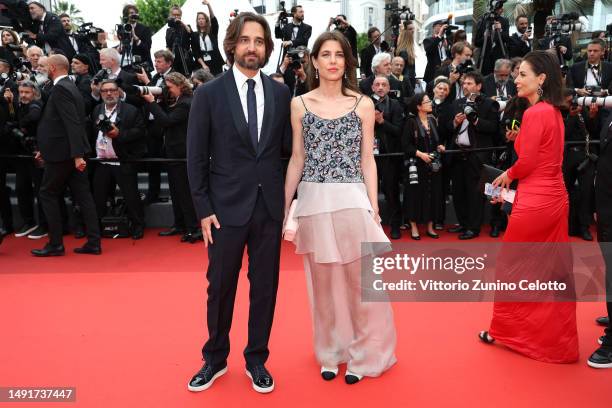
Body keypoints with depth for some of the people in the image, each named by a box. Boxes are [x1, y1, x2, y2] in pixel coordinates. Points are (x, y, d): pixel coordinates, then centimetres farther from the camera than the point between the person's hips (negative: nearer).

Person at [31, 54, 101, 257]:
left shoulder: (60, 89, -13)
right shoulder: (70, 86, 16)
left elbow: (73, 124, -23)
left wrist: (77, 155, -27)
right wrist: (46, 149, 24)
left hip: (62, 152, -9)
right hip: (73, 153, 9)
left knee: (47, 194, 3)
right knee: (83, 195, 6)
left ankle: (55, 244, 9)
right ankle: (93, 243, 9)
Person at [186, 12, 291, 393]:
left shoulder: (281, 93, 4)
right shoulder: (209, 94, -1)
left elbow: (288, 148, 5)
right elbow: (196, 157, -1)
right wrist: (203, 209, -6)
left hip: (270, 206, 2)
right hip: (227, 207, -1)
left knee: (265, 286, 11)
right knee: (221, 287, 11)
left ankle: (257, 359, 31)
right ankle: (215, 358, 33)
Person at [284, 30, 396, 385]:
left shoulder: (363, 105, 3)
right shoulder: (299, 105, 5)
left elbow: (368, 160, 3)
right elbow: (297, 159, 8)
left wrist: (374, 207, -2)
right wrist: (284, 205, 6)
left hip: (352, 200, -1)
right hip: (314, 202, 1)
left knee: (361, 280, 4)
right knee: (323, 281, 11)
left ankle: (362, 355, 24)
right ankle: (331, 353, 29)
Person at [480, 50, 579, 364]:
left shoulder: (534, 113, -17)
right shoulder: (553, 111, 10)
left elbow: (525, 163, -16)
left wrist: (507, 175, 1)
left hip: (535, 202, -9)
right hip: (555, 197, 9)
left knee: (513, 268, 8)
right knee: (554, 272, 16)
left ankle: (506, 330, 25)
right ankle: (557, 340, 29)